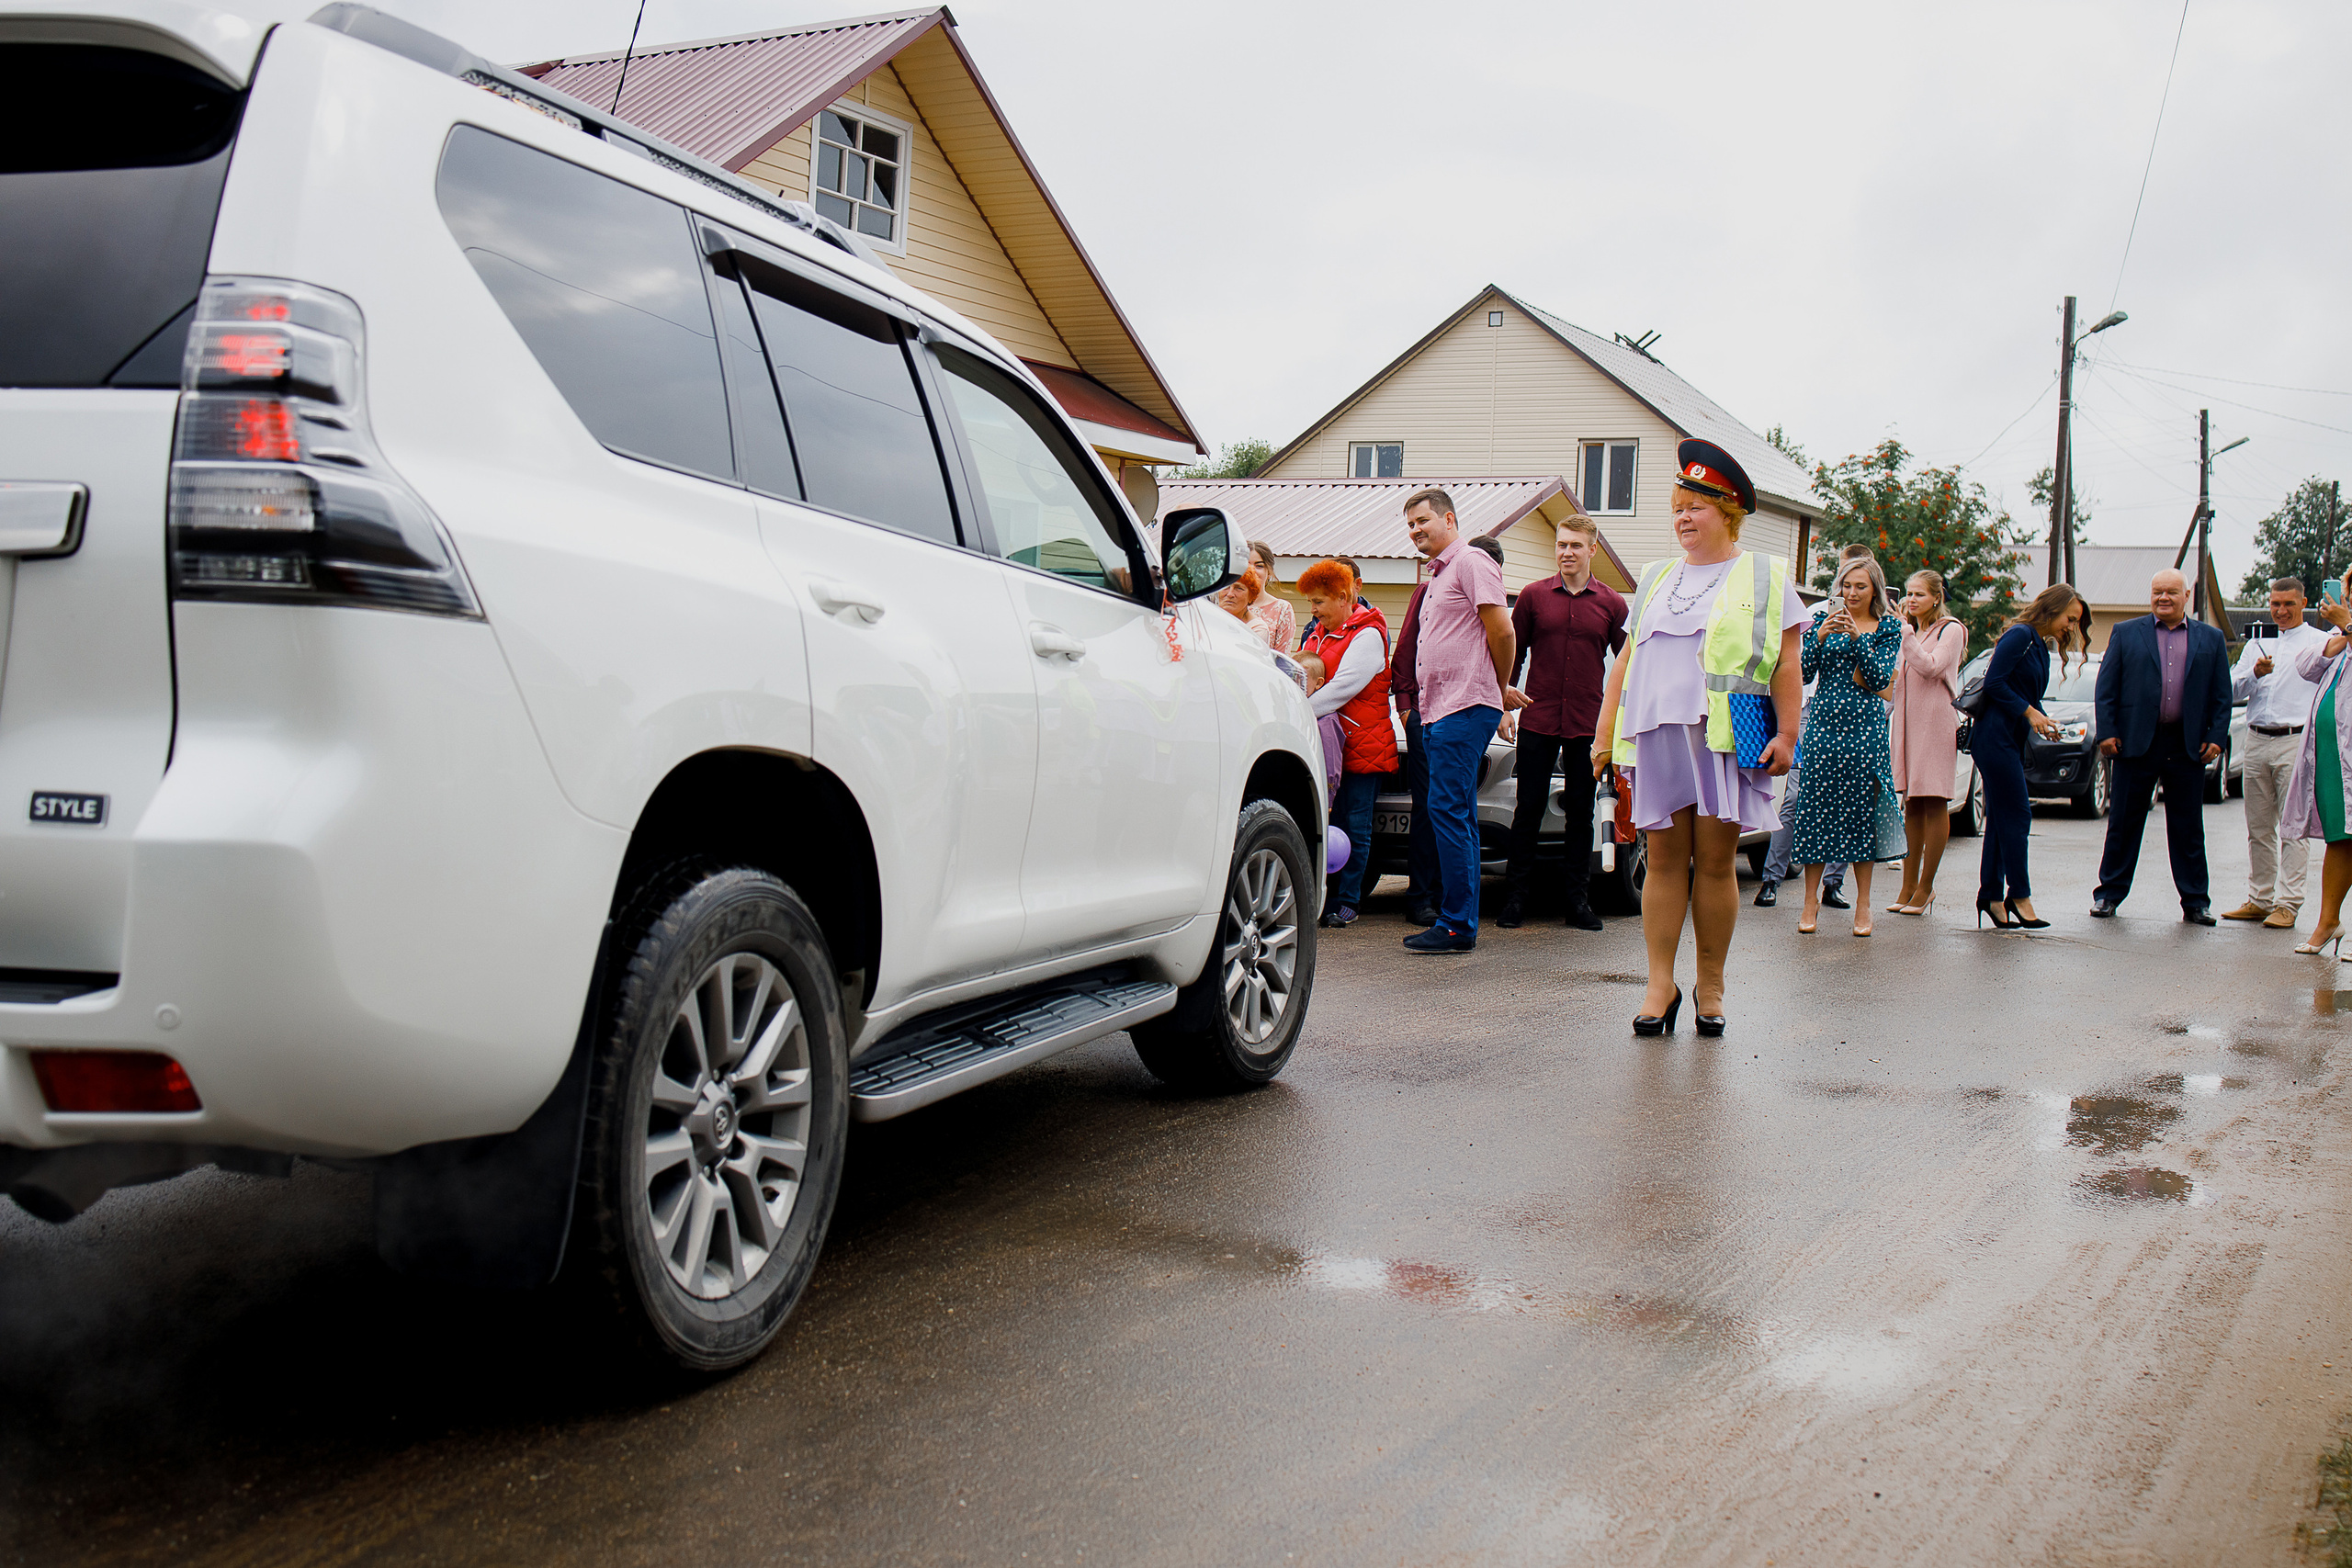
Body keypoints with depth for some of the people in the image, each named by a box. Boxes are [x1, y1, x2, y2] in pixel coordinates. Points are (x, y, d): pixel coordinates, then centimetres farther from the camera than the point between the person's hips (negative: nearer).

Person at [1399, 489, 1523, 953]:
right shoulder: (1437, 576, 24)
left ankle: (1457, 925, -11)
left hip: (1465, 708, -10)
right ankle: (1461, 922, 12)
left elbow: (1501, 631, -12)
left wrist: (1501, 689, 0)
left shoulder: (1472, 562, -6)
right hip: (1439, 711, 10)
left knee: (1448, 811, -12)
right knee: (1456, 817, 9)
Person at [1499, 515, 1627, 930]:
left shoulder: (1612, 604, 5)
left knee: (1581, 814, 6)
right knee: (1529, 810, 2)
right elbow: (1512, 653, 8)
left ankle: (1577, 899, 13)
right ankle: (1516, 897, 10)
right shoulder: (1533, 596, 4)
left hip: (1588, 725, 1)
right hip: (1537, 722, -1)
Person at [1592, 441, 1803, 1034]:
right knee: (1664, 858, 1)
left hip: (1725, 737, -3)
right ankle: (1661, 983, 4)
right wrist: (1604, 733, 15)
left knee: (1715, 860, -1)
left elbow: (1786, 664, 3)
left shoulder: (1764, 576, 8)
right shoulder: (1656, 577, 21)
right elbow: (1628, 659, 21)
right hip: (1657, 734, 3)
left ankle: (1711, 987, 9)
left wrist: (1786, 734, -7)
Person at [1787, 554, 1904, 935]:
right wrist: (1820, 636, -15)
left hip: (1866, 727, -1)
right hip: (1823, 722, 1)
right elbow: (1803, 671, 0)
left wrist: (1857, 637, -16)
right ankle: (1811, 900, 7)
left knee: (1862, 810, 0)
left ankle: (1863, 904, 8)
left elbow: (1880, 679, -6)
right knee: (1815, 807, -1)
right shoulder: (1823, 618, 9)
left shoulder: (1888, 627, 6)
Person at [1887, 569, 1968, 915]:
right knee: (1911, 805, 6)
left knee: (1934, 805, -4)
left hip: (1935, 723, -6)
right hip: (1905, 722, 6)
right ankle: (1908, 886, 7)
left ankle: (1925, 887, -1)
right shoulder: (1908, 632, 20)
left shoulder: (1951, 630, -1)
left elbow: (1929, 666, -16)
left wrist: (1905, 630, -12)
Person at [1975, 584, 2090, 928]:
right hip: (1994, 735, -10)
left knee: (2001, 817, 8)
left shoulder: (2041, 647, 18)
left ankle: (1991, 896, 11)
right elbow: (1994, 682, -18)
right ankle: (2019, 894, -1)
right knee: (2016, 815, -7)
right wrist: (2029, 712, -15)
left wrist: (2043, 721, 3)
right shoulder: (2020, 635, -10)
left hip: (2011, 740, 10)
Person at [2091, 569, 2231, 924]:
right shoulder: (2126, 634, 7)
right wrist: (2107, 732, -5)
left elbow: (2222, 695, 10)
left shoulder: (2211, 638, 11)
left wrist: (2216, 737, 1)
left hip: (2188, 747, 1)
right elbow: (2106, 688, 3)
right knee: (2124, 824, 5)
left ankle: (2195, 902, 14)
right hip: (2136, 744, -1)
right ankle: (2110, 894, 14)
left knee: (2189, 828, 7)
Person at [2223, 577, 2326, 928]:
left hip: (2295, 742, -5)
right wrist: (2255, 673, -8)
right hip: (2256, 741, 5)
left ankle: (2288, 903, -6)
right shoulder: (2257, 645, 18)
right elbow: (2232, 691, 8)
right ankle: (2259, 899, 15)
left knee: (2293, 827, -7)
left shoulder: (2321, 642, 5)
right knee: (2258, 827, 8)